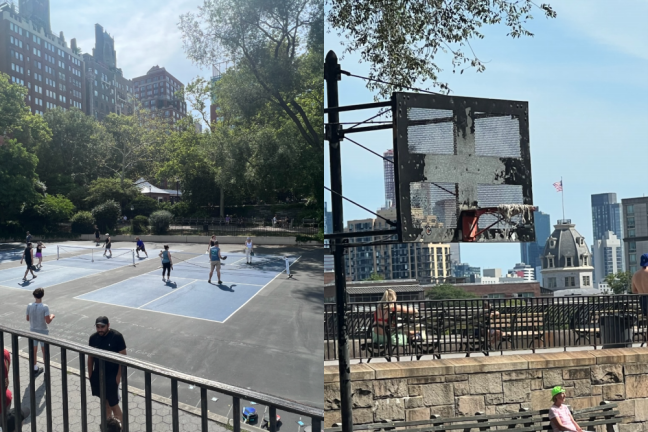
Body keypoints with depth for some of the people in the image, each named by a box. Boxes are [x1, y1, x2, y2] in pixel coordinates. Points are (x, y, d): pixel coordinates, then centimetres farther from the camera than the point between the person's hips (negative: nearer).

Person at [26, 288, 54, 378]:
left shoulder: (29, 306, -10)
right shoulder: (45, 307, -21)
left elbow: (28, 318, 2)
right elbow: (48, 321, -21)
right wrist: (52, 316, -1)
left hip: (33, 331, 3)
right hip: (43, 332, -3)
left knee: (34, 350, 17)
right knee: (45, 351, 9)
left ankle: (35, 369, 30)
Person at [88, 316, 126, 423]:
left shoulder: (117, 337, -16)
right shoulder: (93, 338, -3)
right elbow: (90, 357, 7)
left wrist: (119, 375, -13)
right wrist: (90, 375, 8)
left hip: (112, 376, -4)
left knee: (113, 404, -4)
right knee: (105, 400, 18)